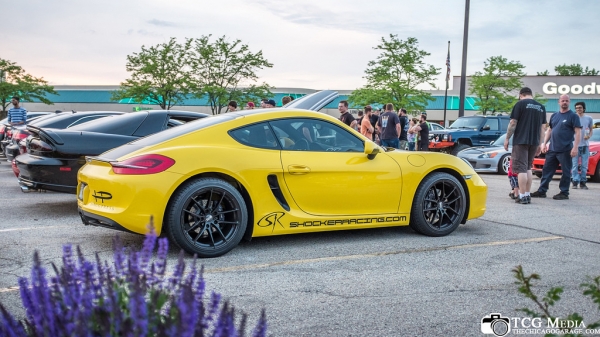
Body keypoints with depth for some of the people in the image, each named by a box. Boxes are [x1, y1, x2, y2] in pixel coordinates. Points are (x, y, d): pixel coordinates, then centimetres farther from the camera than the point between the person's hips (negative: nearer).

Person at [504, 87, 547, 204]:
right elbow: (542, 128, 14)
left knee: (521, 168, -4)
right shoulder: (541, 107, 14)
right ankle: (528, 195, 16)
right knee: (528, 168, 17)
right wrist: (539, 144, 17)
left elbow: (513, 123, -8)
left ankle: (522, 196, -7)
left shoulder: (520, 104, -3)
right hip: (534, 142, 6)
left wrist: (507, 139, 0)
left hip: (521, 141, -6)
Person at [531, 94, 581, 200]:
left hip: (565, 150, -6)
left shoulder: (573, 116, -2)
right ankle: (542, 191, 11)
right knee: (547, 170, 6)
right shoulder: (554, 116, 15)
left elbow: (578, 132, -8)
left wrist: (575, 147, -16)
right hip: (552, 149, 6)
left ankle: (564, 193, 8)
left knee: (566, 172, 1)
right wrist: (544, 143, 12)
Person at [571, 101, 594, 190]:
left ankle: (583, 182, 9)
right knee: (575, 165, -4)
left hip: (585, 144, 2)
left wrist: (589, 135, -6)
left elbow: (591, 130, 15)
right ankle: (575, 181, -1)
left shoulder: (589, 118, 8)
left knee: (584, 165, 3)